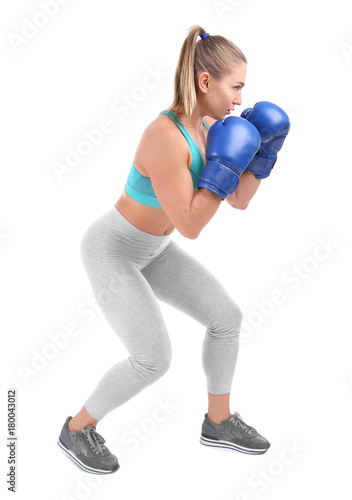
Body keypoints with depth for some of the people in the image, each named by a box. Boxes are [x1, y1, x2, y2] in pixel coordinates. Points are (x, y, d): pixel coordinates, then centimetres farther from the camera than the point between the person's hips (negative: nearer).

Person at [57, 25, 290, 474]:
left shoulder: (209, 126, -5)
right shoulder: (165, 138, -33)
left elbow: (239, 200, 1)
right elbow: (190, 226, -30)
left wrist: (264, 152, -11)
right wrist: (226, 165, -30)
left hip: (152, 247, 8)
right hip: (111, 251, -8)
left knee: (226, 317, 4)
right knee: (154, 359, -13)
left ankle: (219, 422, 24)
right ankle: (78, 428, 13)